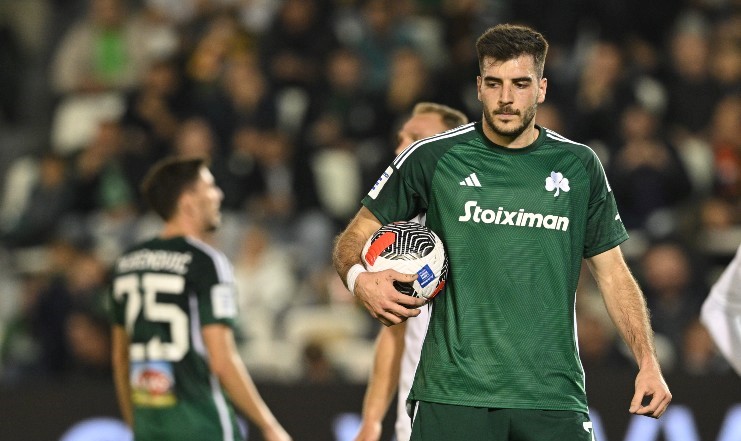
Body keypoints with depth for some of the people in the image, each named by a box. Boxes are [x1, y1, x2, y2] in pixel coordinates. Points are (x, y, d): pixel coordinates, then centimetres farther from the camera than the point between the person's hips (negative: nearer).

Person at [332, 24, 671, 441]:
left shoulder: (579, 166, 8)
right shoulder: (432, 157, 2)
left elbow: (612, 272, 14)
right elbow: (355, 236, 9)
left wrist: (648, 362, 4)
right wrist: (360, 279, -14)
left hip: (553, 396, 1)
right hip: (453, 394, -1)